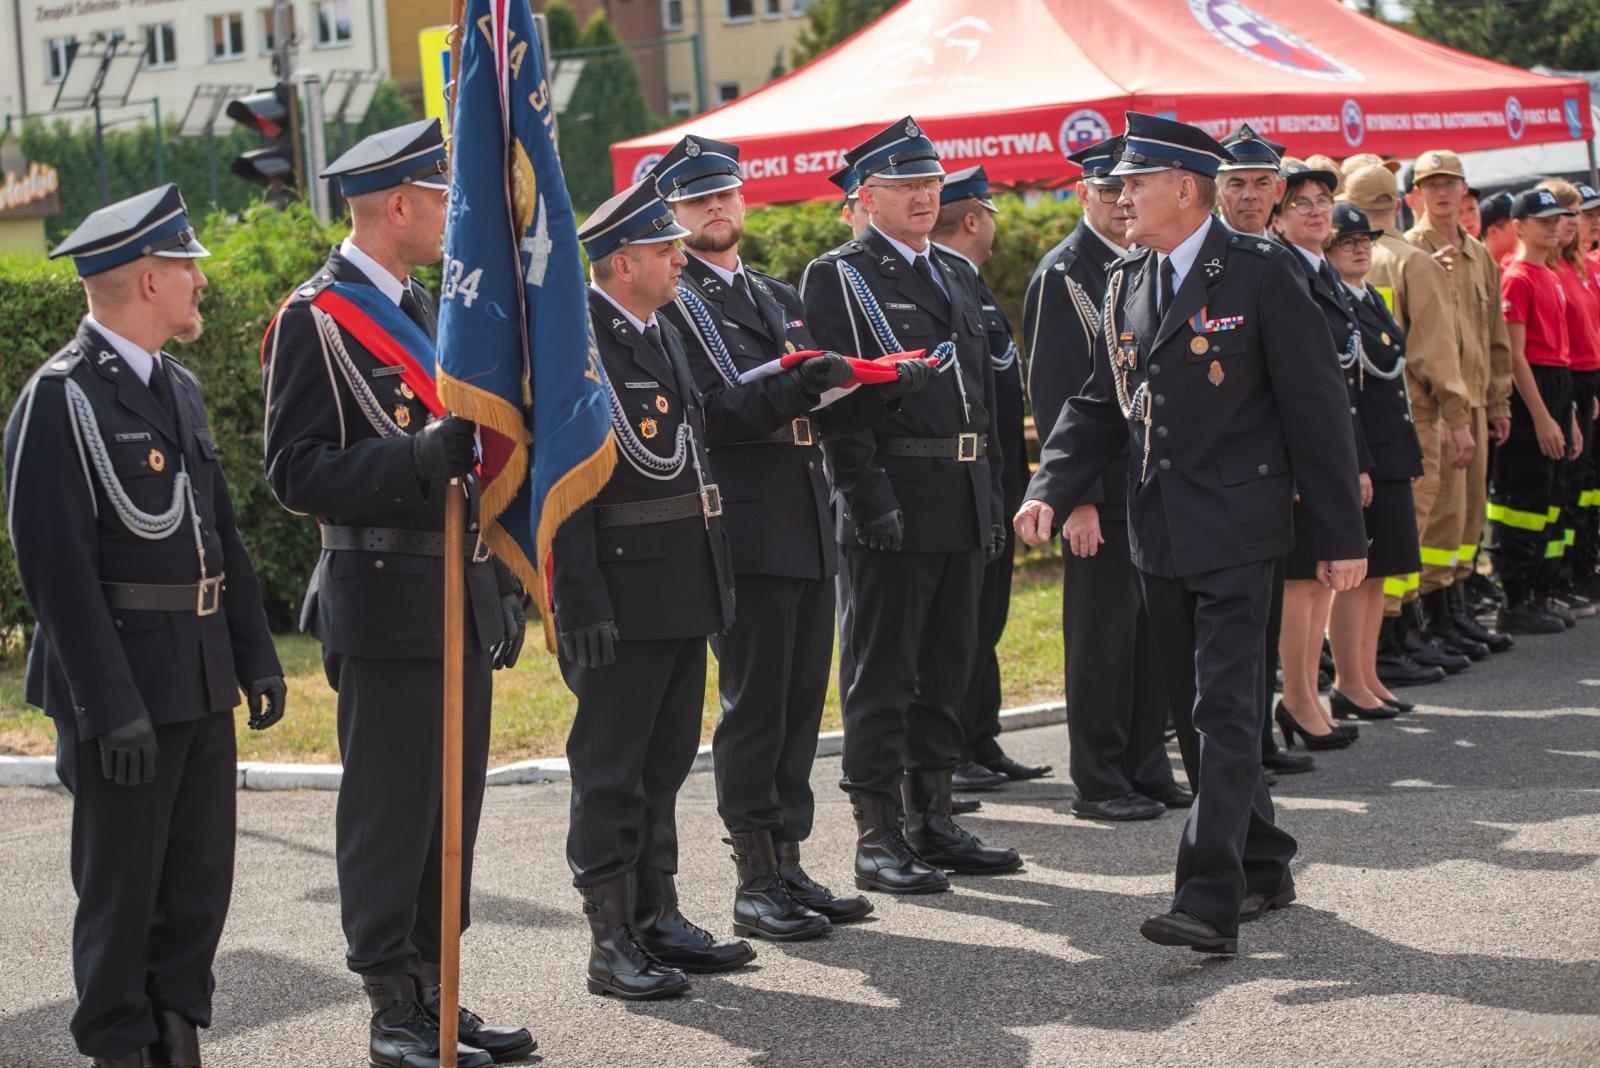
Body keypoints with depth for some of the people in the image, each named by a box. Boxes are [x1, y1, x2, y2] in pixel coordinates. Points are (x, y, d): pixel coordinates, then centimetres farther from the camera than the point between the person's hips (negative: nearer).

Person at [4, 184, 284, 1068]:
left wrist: (255, 654, 12)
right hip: (124, 686, -8)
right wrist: (111, 707, -20)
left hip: (204, 680, 8)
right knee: (122, 887, 3)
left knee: (200, 879, 14)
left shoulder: (179, 386, 14)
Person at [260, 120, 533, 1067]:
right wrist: (418, 456, -28)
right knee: (389, 811, -2)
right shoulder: (314, 321, -10)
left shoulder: (424, 310, 17)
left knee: (454, 807, 12)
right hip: (386, 605, -8)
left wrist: (503, 582, 19)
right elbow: (298, 473, -16)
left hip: (462, 600, 8)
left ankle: (436, 991, 21)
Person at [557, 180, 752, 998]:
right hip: (622, 597, -9)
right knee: (610, 770, 0)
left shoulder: (663, 334, 15)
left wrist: (713, 583, 19)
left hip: (682, 587, 9)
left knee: (665, 762, 15)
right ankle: (611, 944, 6)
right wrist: (580, 604, -22)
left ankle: (657, 918, 25)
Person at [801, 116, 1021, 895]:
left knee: (946, 669, 12)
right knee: (883, 674, -2)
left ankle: (934, 821, 21)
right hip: (895, 501, -7)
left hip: (964, 502, 7)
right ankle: (877, 837, 2)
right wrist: (869, 499, -19)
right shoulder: (836, 277, -4)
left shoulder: (956, 274, 18)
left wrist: (992, 494, 15)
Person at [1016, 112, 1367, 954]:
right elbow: (1101, 404, 15)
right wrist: (1050, 490, -2)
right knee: (1196, 716, 13)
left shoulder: (1260, 276, -9)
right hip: (1158, 535, 7)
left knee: (1225, 713, -11)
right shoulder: (1125, 284, 11)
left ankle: (1211, 900, -15)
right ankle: (1262, 868, 27)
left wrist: (1341, 536, -8)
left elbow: (1316, 408, -7)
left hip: (1235, 531, -7)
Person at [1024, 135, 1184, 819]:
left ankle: (1148, 769, 20)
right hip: (1103, 492, -7)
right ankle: (1097, 782, 6)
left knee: (1154, 633, 11)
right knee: (1102, 637, -2)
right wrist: (1077, 498, -18)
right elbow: (1054, 396, -13)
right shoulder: (1063, 276, -9)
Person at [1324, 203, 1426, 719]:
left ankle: (1367, 677, 19)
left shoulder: (1373, 300, 16)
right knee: (1354, 572, -4)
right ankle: (1348, 685, 3)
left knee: (1376, 570, 12)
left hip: (1390, 452, 9)